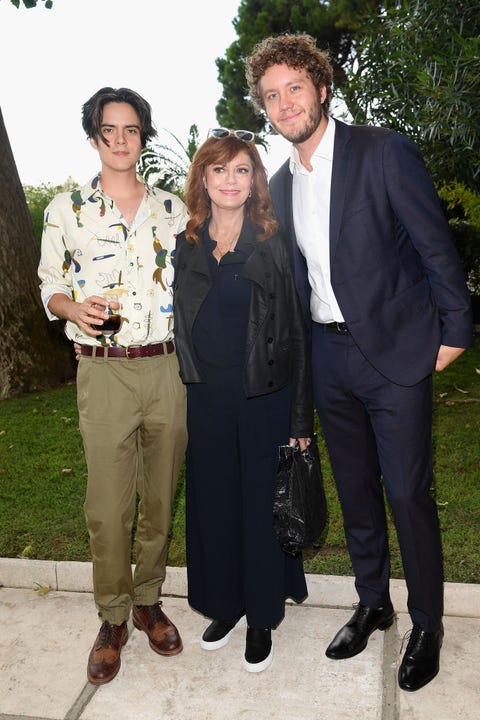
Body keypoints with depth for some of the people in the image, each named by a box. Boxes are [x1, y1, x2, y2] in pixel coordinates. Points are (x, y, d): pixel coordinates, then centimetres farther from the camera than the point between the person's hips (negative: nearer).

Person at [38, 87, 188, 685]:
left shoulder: (173, 209, 11)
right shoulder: (65, 210, 5)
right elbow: (49, 286, 8)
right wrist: (75, 308, -14)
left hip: (168, 369, 2)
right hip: (104, 371, -2)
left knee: (161, 496, 10)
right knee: (107, 504, 1)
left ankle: (149, 601, 30)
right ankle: (112, 618, 21)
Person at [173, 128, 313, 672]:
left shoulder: (272, 245, -3)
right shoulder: (185, 246, 5)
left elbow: (294, 332, -5)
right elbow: (179, 328, 10)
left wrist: (300, 416, -8)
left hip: (264, 395, -3)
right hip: (206, 396, 3)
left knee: (262, 501, 7)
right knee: (213, 500, 13)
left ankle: (261, 617, 27)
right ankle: (225, 604, 34)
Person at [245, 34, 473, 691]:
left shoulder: (384, 152, -8)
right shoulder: (279, 185, 9)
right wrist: (301, 355, 14)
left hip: (395, 352, -5)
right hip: (329, 360, 6)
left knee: (407, 492, 0)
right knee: (356, 490, 15)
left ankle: (427, 626, 22)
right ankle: (372, 604, 34)